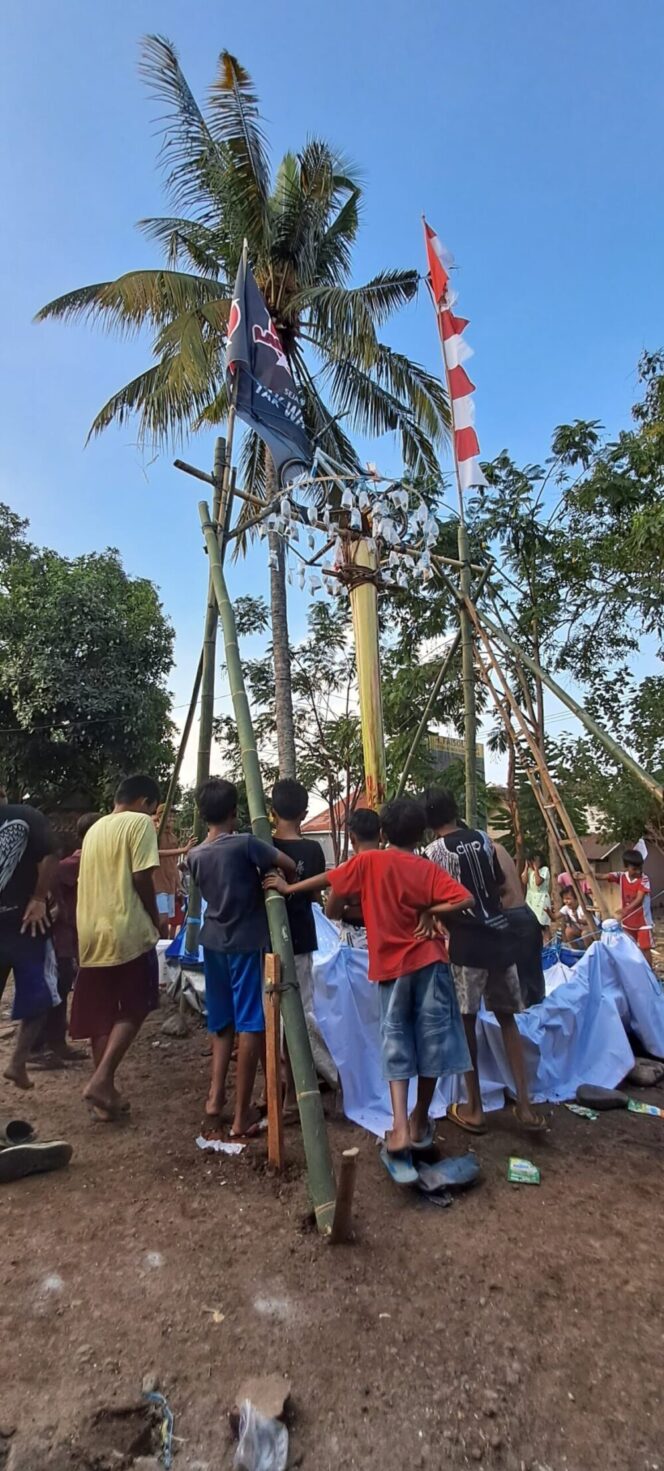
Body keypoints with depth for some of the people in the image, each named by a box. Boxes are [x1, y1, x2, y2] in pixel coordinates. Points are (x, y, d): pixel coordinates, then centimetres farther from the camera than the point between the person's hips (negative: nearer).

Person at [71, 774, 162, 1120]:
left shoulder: (95, 829, 17)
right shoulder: (140, 822, -6)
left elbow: (85, 880, 19)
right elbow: (141, 877, -14)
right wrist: (155, 919, 1)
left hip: (91, 931, 7)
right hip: (127, 930, -7)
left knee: (100, 1016, 12)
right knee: (134, 1007, 7)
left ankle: (105, 1092, 19)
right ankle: (101, 1080, -4)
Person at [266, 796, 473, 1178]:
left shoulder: (368, 861, -5)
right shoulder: (428, 870, -4)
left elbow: (333, 905, -1)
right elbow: (465, 900, -15)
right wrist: (429, 911, -4)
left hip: (391, 965, 0)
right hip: (428, 960, 0)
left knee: (396, 1044, 9)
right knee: (431, 1040, 13)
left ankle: (400, 1127, -5)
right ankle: (420, 1122, 27)